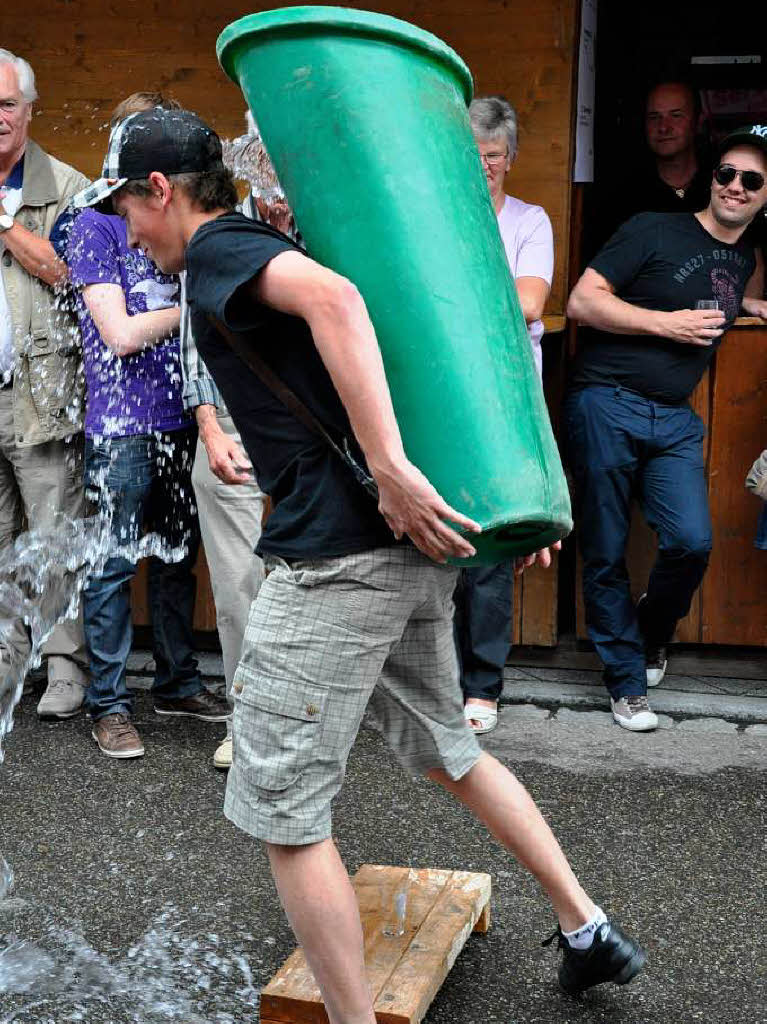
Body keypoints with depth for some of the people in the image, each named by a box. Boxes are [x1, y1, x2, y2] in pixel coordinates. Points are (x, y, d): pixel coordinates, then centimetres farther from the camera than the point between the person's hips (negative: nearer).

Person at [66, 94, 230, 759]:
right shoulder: (96, 224, -4)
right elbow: (121, 333, -11)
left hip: (181, 422, 6)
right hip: (123, 425, -6)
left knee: (177, 556, 13)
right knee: (115, 566, 0)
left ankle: (178, 683, 26)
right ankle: (109, 704, 9)